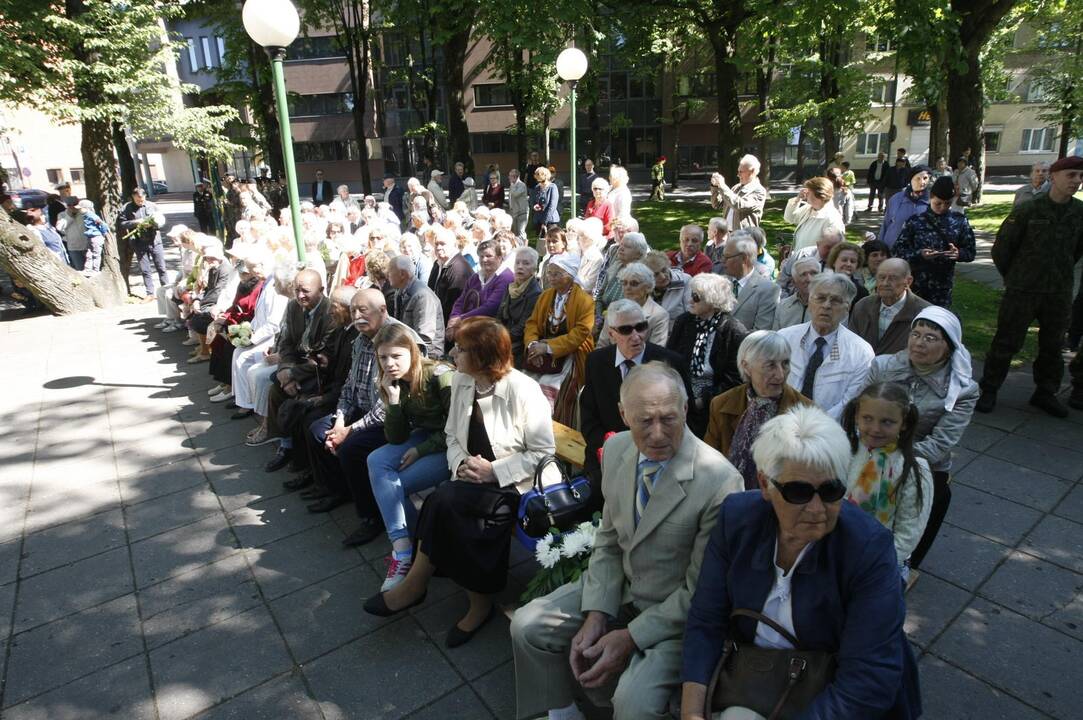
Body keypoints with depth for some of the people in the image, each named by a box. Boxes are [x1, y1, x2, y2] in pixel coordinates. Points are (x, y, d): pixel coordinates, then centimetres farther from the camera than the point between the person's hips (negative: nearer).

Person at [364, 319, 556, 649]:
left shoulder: (523, 391, -17)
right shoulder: (461, 381, 2)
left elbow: (544, 453, -12)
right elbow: (452, 436, 12)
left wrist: (494, 471, -19)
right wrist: (460, 463, -8)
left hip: (513, 485, -5)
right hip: (471, 482, 6)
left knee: (444, 499, -27)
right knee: (460, 524, -26)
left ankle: (415, 584, -7)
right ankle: (480, 603, -5)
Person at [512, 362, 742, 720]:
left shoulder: (720, 482, -28)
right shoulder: (616, 449, -9)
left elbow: (699, 591, -18)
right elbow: (608, 540, 2)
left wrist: (630, 637, -17)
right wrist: (595, 615, -7)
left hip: (677, 610, -5)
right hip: (617, 587, 6)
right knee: (526, 625, -1)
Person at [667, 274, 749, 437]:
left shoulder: (736, 333, -10)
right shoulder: (683, 322, 5)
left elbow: (734, 379, -10)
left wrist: (703, 402, -14)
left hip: (711, 409, -3)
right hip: (681, 402, 4)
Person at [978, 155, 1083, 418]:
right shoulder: (1028, 210, -11)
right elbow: (1001, 249, -4)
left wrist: (1060, 275, 14)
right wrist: (1014, 278, 5)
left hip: (1059, 293, 4)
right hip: (1022, 291, -4)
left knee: (1053, 345, 14)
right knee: (1007, 342, 1)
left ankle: (1045, 393, 28)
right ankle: (989, 390, 13)